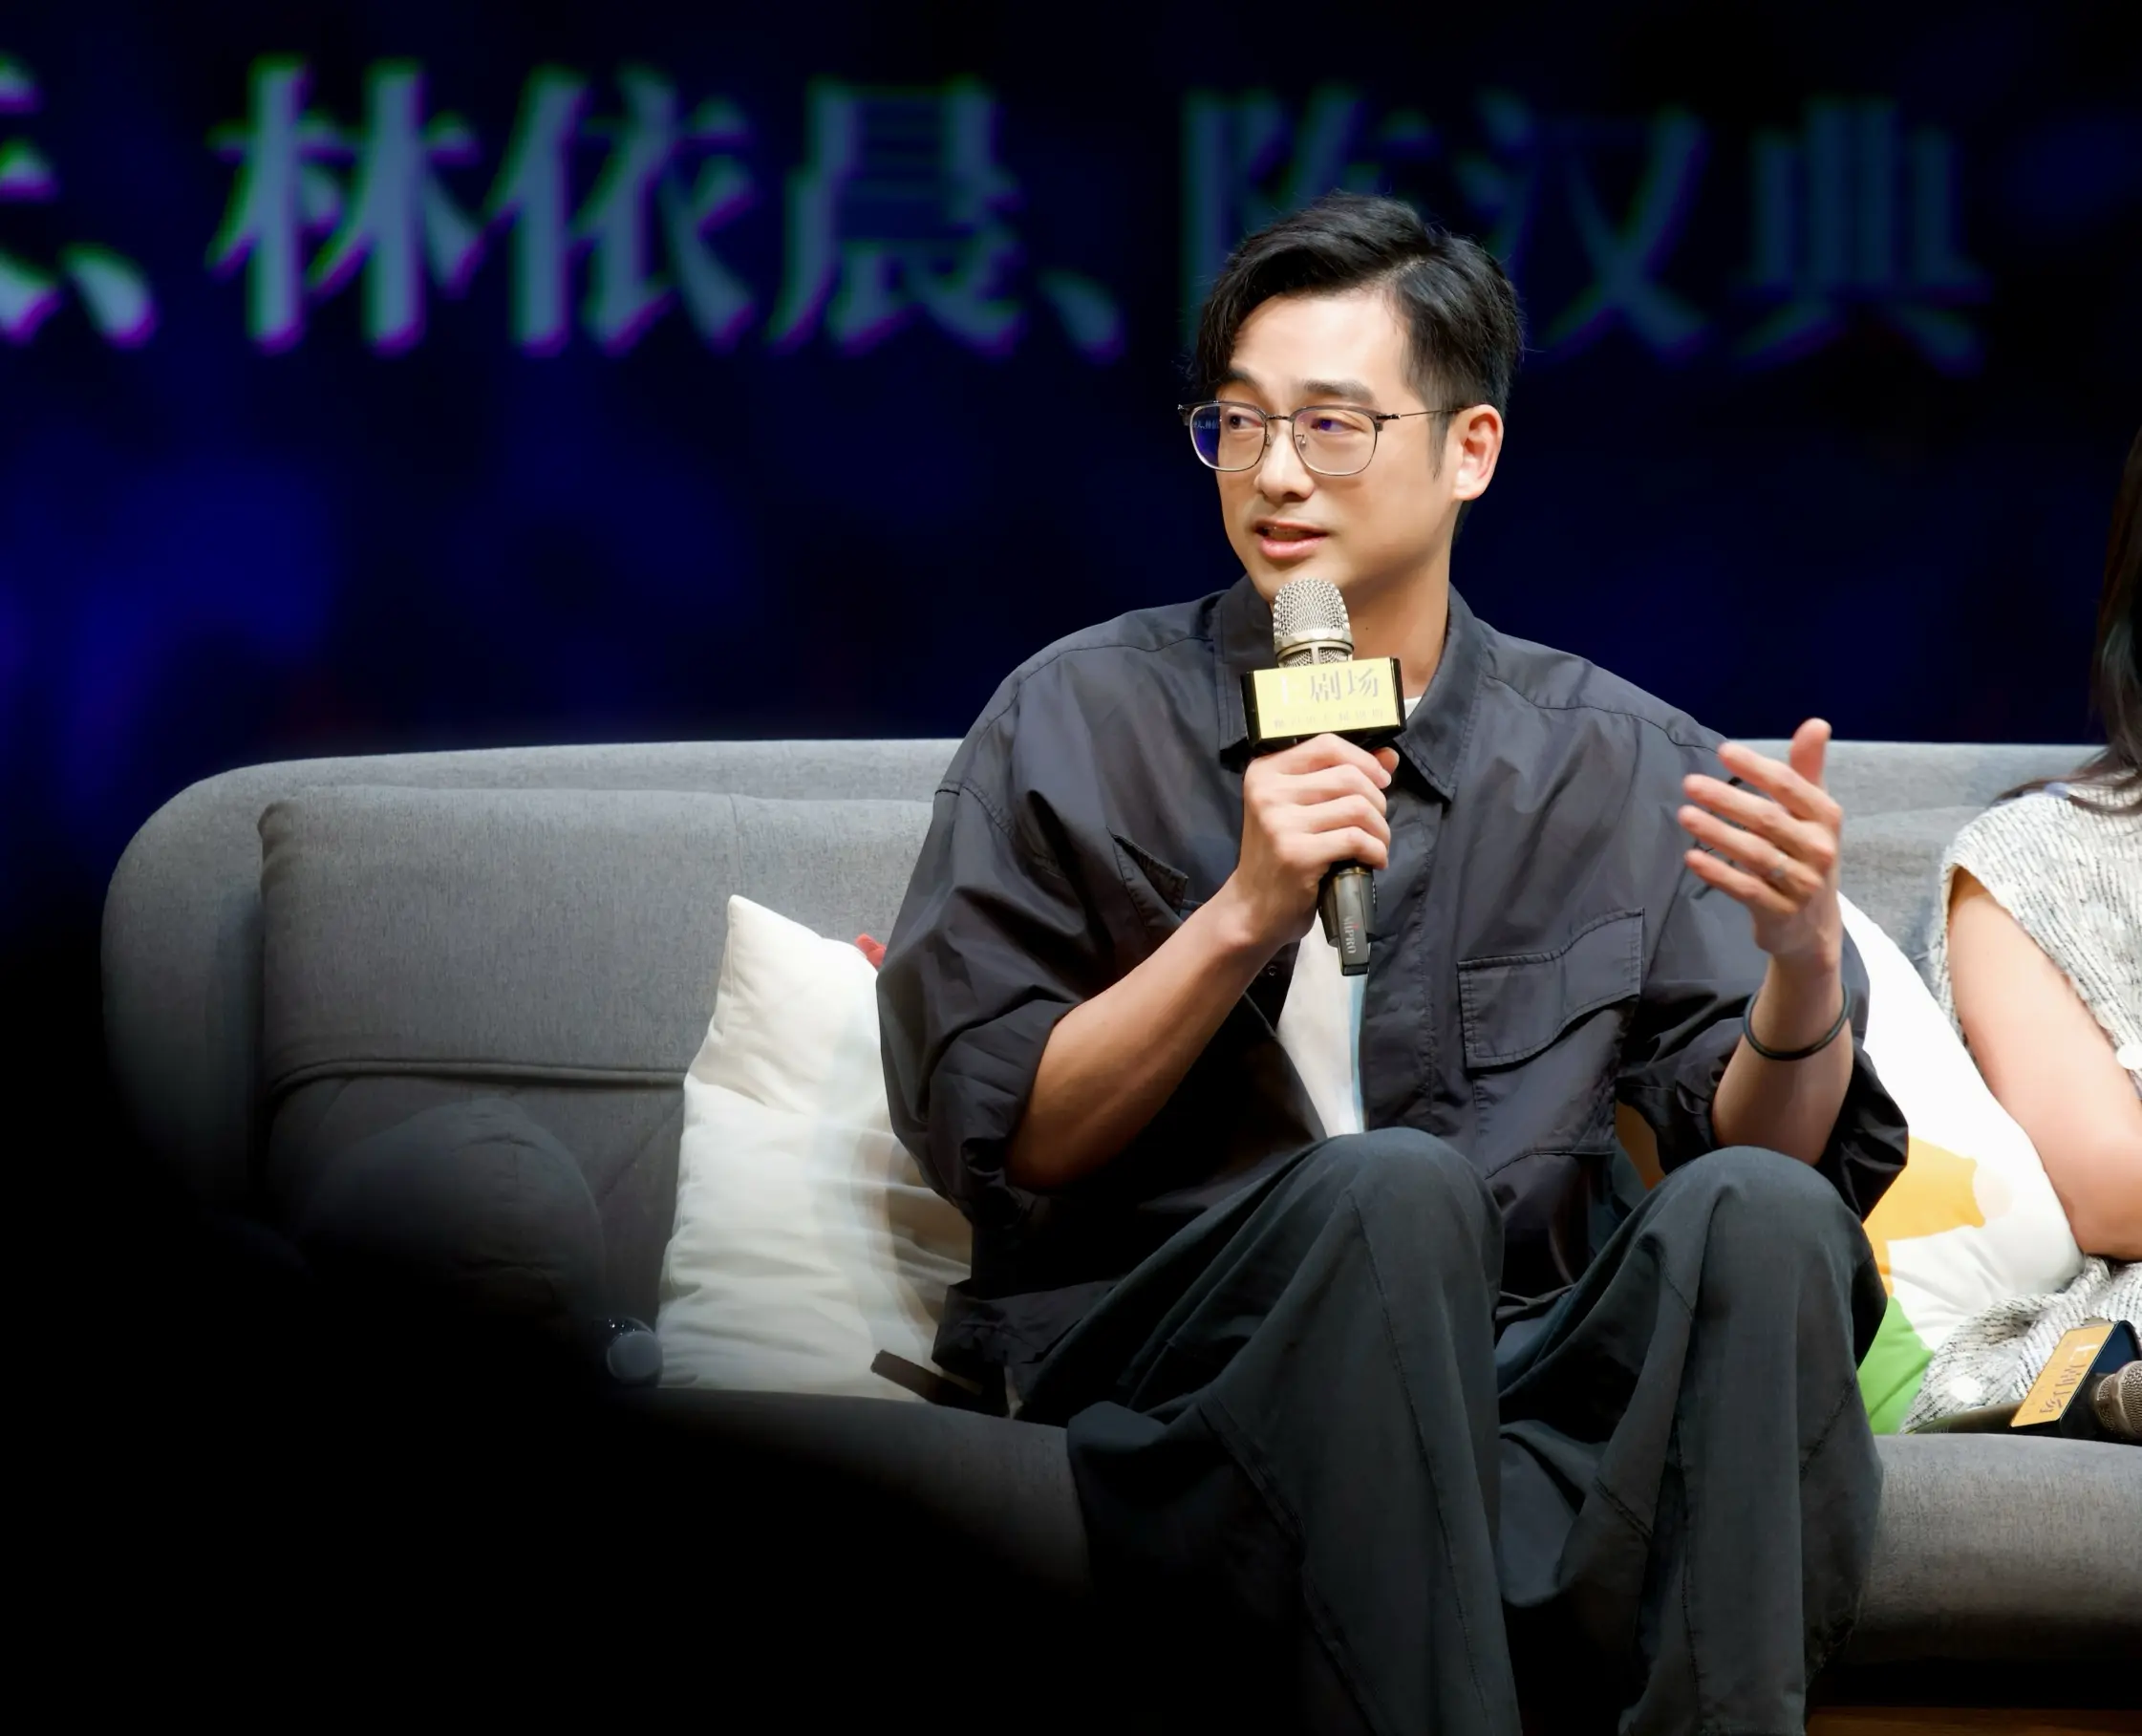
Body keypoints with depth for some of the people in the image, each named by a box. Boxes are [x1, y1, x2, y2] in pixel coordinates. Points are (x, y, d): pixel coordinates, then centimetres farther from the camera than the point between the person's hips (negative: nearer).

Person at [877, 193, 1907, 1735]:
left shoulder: (1615, 763, 12)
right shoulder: (1077, 724, 7)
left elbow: (1763, 1147, 6)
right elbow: (987, 1136, 1)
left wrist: (1805, 965, -15)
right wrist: (1242, 917, -12)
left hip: (1515, 1381, 2)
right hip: (1156, 1364, -2)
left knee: (1757, 1215, -27)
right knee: (1393, 1188, -33)